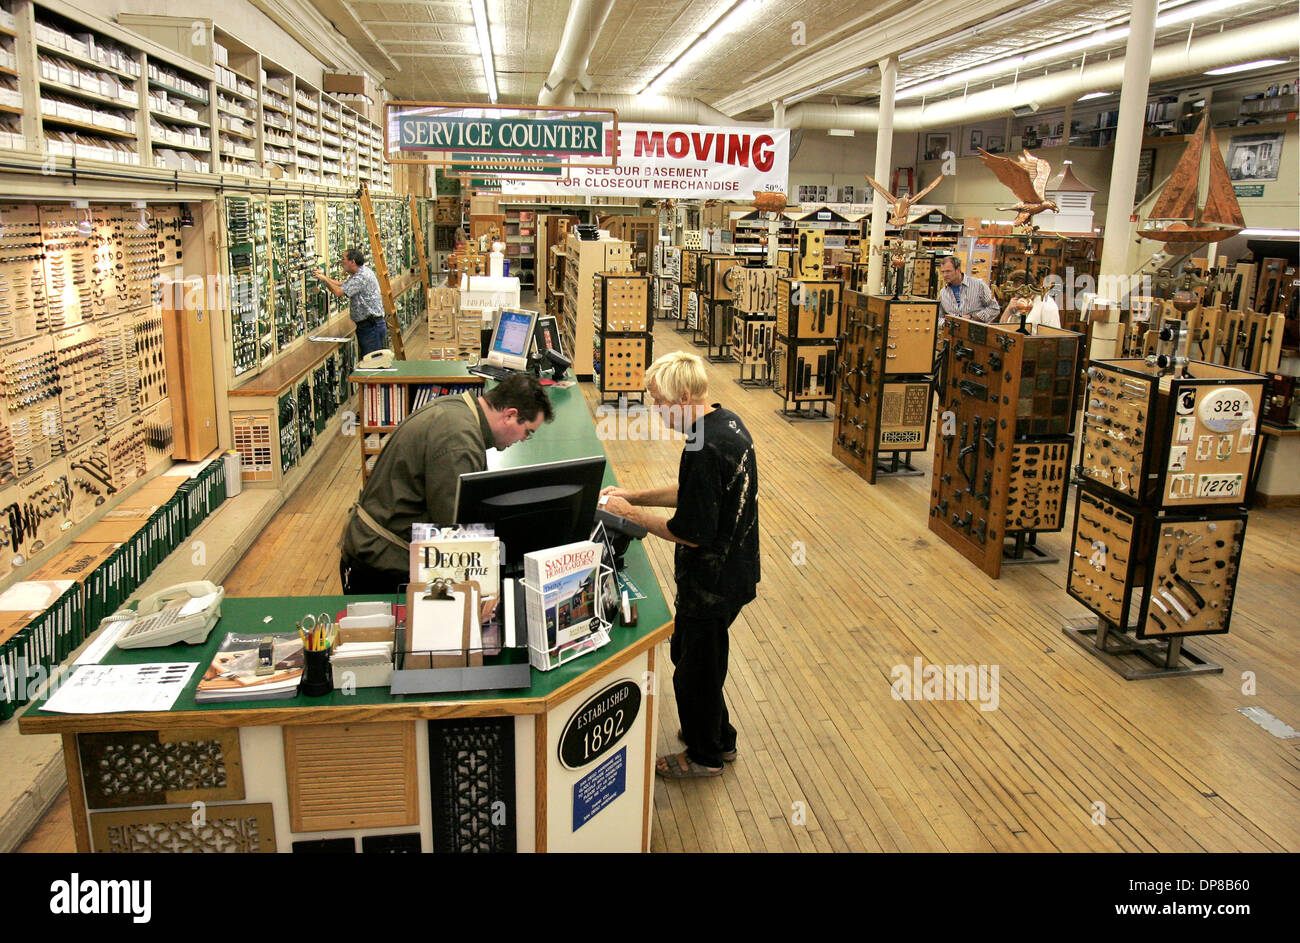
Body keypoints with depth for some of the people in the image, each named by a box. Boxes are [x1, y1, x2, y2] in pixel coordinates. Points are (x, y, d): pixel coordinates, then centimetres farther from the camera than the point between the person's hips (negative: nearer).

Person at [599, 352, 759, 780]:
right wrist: (635, 495, 8)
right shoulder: (728, 421, 2)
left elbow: (690, 533, -26)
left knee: (695, 668, 11)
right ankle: (718, 736, 44)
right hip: (735, 568, 10)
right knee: (688, 652, 26)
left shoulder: (703, 450, -30)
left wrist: (632, 513, -14)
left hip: (712, 582, -10)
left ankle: (704, 755, 33)